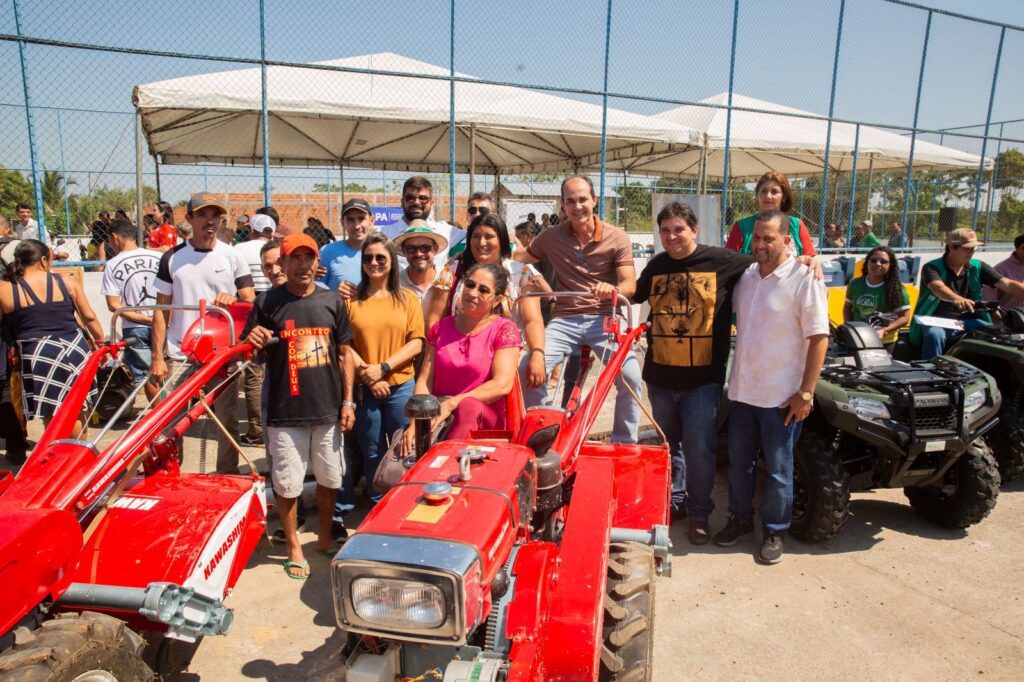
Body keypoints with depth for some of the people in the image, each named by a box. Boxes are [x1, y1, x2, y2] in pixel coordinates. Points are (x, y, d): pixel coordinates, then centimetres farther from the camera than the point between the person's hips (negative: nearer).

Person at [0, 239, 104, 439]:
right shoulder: (67, 282, 3)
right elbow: (89, 317, 6)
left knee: (52, 421, 5)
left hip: (38, 356, -3)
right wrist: (101, 344, 17)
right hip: (74, 351, 3)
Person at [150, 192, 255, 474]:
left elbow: (251, 303, 4)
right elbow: (161, 310, 5)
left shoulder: (232, 257, 2)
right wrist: (158, 356, -1)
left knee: (227, 422, 9)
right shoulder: (172, 258, 4)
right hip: (180, 355, 0)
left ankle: (228, 477, 23)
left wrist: (233, 299, -19)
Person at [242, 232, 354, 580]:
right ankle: (294, 548, 26)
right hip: (286, 412, -2)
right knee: (287, 484, 6)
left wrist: (347, 401, 4)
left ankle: (325, 537, 38)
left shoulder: (331, 301, 3)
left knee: (329, 478, 16)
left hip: (328, 409, 3)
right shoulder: (267, 302, -3)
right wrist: (252, 341, -23)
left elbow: (344, 352, 8)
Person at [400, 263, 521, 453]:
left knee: (469, 406, -38)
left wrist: (451, 404, -17)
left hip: (485, 420, -2)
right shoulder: (440, 328, 14)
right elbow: (424, 381, 7)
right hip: (440, 417, 2)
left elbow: (502, 384, -11)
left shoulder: (505, 330, 2)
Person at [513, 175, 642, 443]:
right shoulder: (551, 237, 7)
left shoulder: (617, 238, 1)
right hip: (564, 319, 2)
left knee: (630, 376, -23)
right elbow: (520, 258, 19)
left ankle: (624, 446, -1)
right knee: (529, 371, -18)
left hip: (604, 318, -2)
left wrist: (612, 289, -27)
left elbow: (629, 285, -4)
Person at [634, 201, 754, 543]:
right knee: (669, 444, 18)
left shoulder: (722, 261, -5)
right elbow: (635, 295, 22)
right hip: (660, 374, 4)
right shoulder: (657, 266, 8)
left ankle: (699, 513, 17)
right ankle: (674, 500, 35)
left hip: (703, 377, -4)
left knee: (699, 449, -1)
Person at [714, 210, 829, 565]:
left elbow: (819, 338, -12)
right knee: (738, 462, 16)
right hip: (741, 389, 6)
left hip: (781, 396, -5)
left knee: (778, 470, 7)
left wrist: (806, 393, -15)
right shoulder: (745, 276, 6)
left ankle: (774, 531, 23)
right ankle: (740, 519, 33)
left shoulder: (804, 280, -11)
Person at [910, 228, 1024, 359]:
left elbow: (1007, 284, 0)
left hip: (966, 321, 5)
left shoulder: (978, 267, 9)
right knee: (934, 335, -35)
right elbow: (938, 287, -28)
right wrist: (957, 299, -49)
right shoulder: (932, 267, -6)